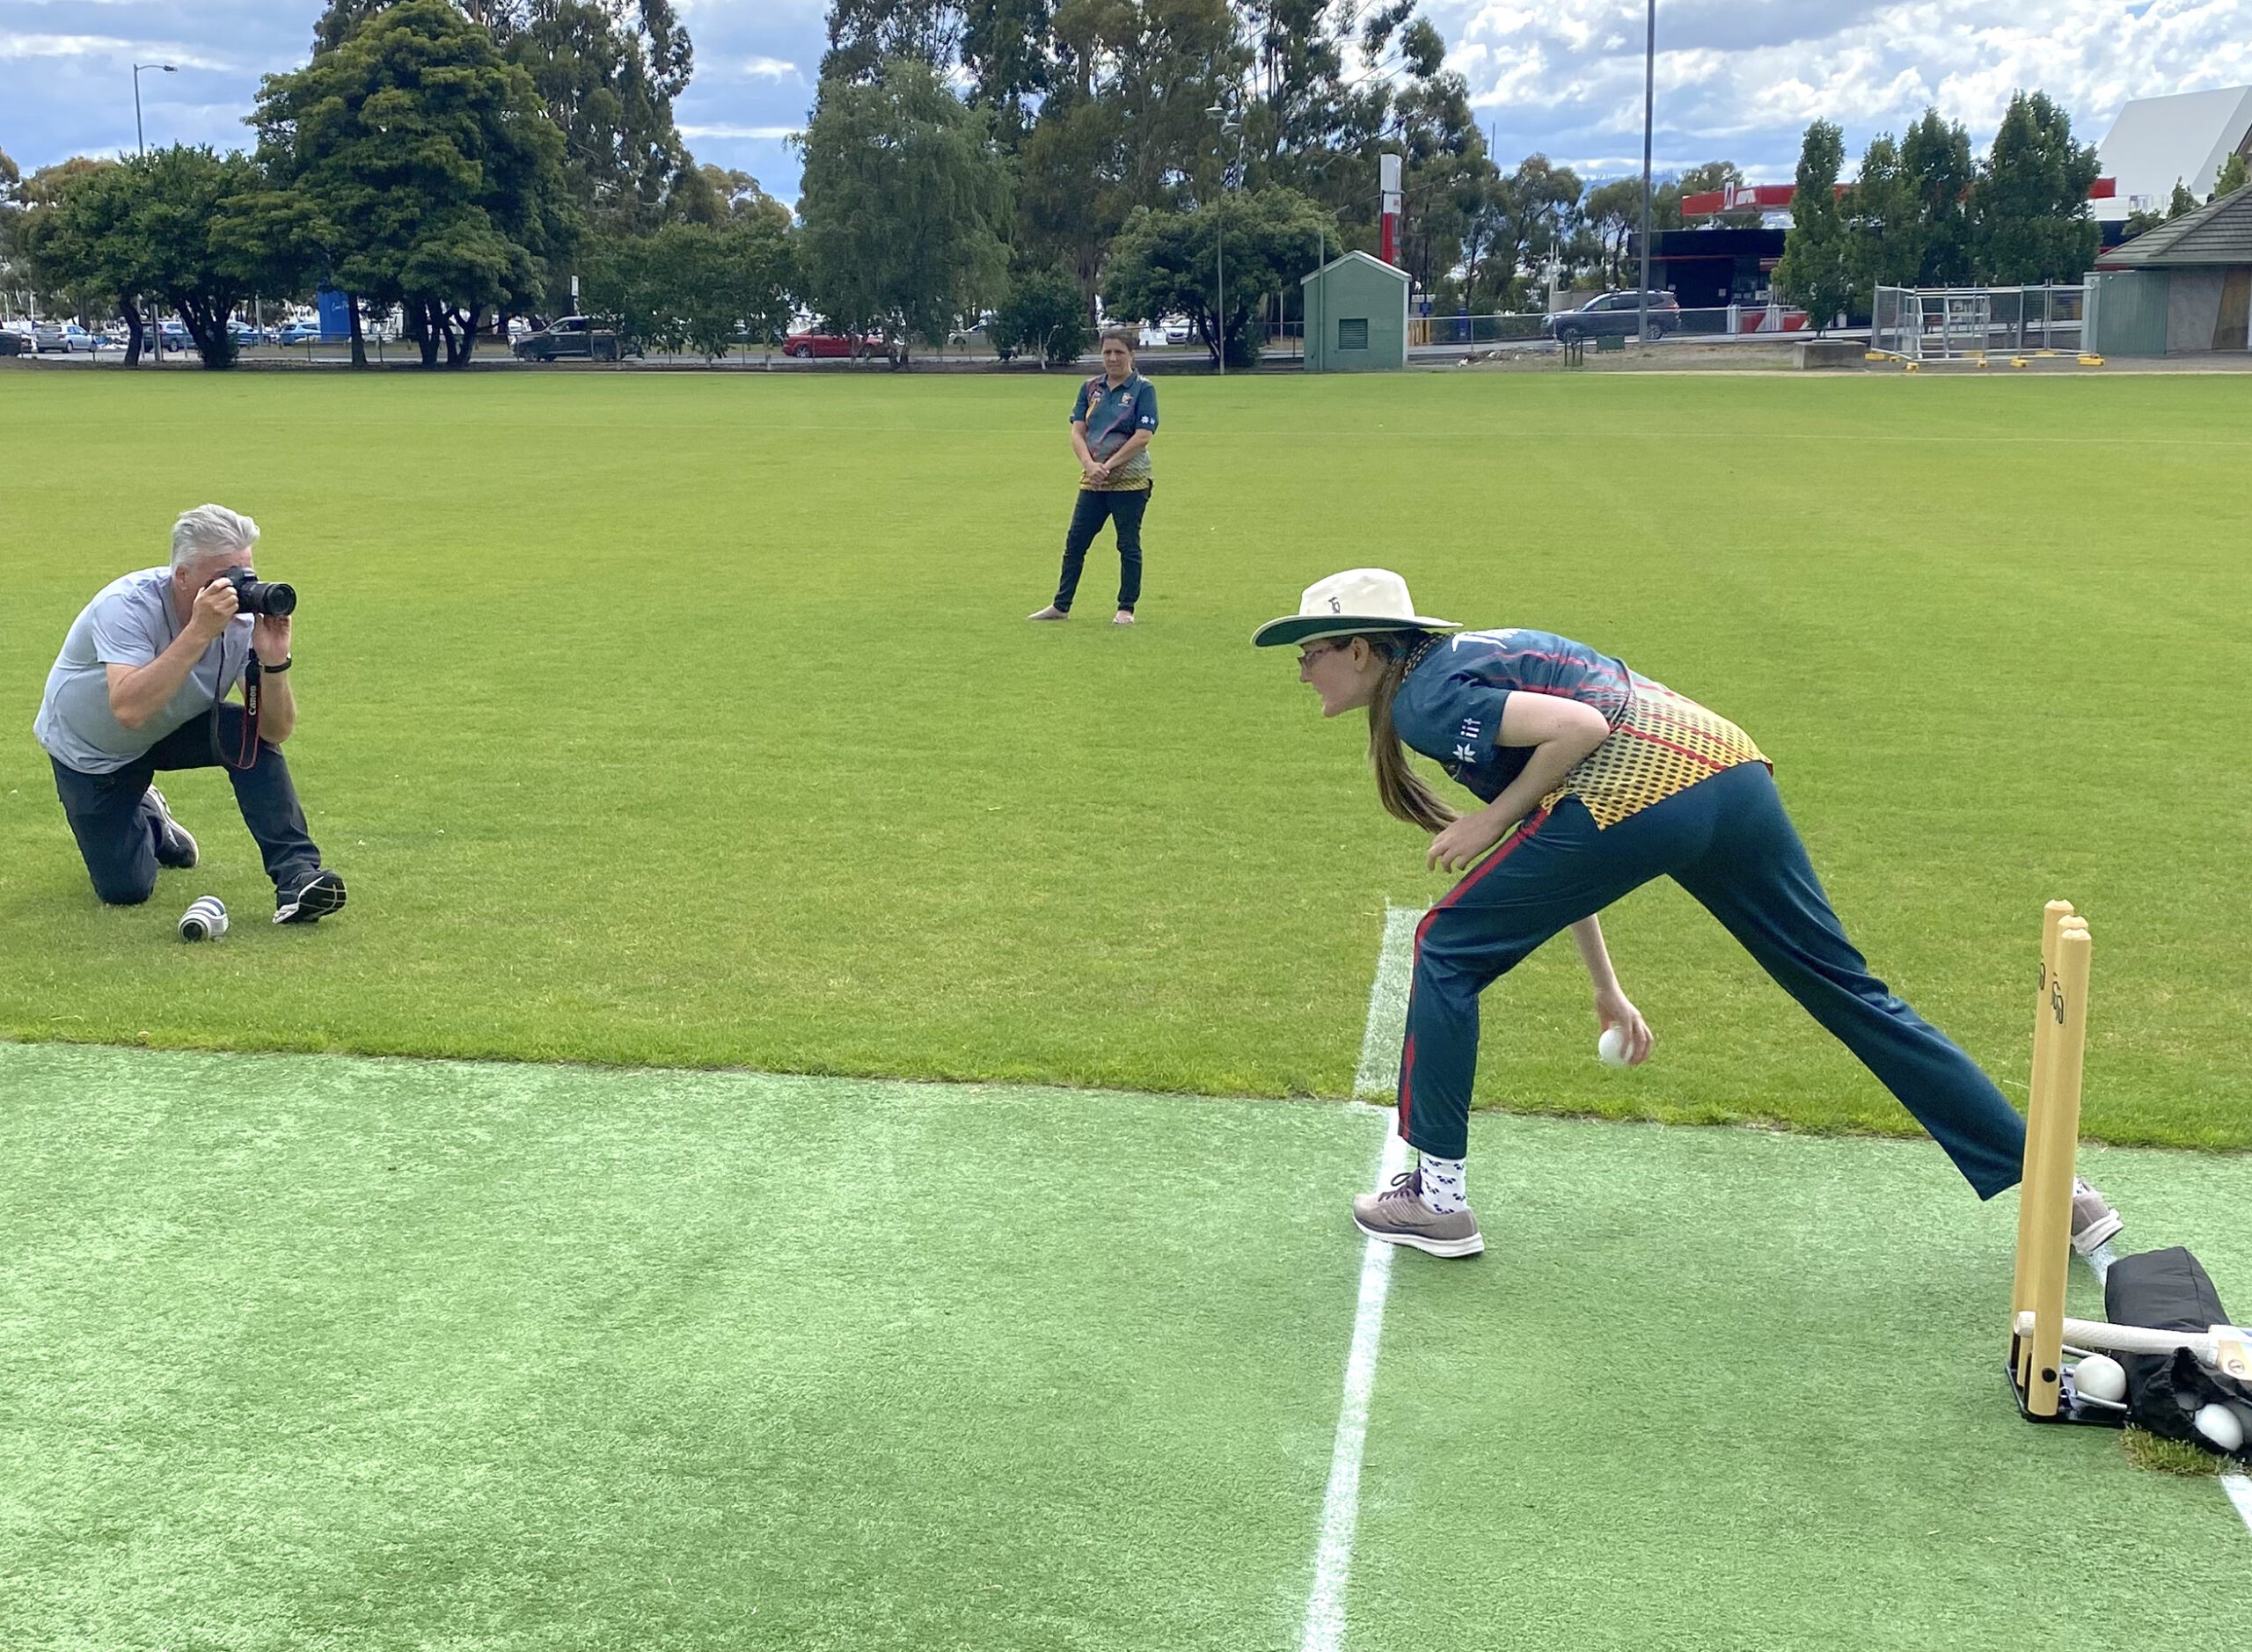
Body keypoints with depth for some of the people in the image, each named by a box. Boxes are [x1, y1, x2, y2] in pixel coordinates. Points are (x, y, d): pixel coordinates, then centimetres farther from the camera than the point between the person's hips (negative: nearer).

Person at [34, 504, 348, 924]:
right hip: (90, 750, -3)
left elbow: (276, 731, -22)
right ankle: (146, 820, 28)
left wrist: (273, 661, -40)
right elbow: (129, 711, -48)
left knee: (251, 737, -27)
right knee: (125, 890, -5)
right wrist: (199, 632, -50)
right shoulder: (127, 605, -33)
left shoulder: (243, 618, -21)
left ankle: (297, 875, -20)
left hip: (171, 730, 3)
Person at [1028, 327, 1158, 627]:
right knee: (1075, 543, 6)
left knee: (1128, 546, 2)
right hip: (1092, 481, 5)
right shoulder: (1090, 388, 10)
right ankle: (1061, 605, 14)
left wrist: (1109, 466, -15)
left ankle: (1126, 609, 11)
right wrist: (1090, 465, -13)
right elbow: (1077, 431, 5)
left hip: (1129, 481, -5)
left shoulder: (1143, 389, -4)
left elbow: (1143, 436, -12)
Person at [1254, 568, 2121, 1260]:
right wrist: (1606, 986, 35)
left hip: (1636, 788, -9)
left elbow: (1579, 727, -14)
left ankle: (1437, 1196, 14)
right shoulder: (1469, 660, 28)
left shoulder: (1424, 697, 0)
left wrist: (1492, 820, -3)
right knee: (1847, 989, 16)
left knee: (1449, 950, 9)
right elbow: (1560, 847, 32)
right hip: (1734, 772, 9)